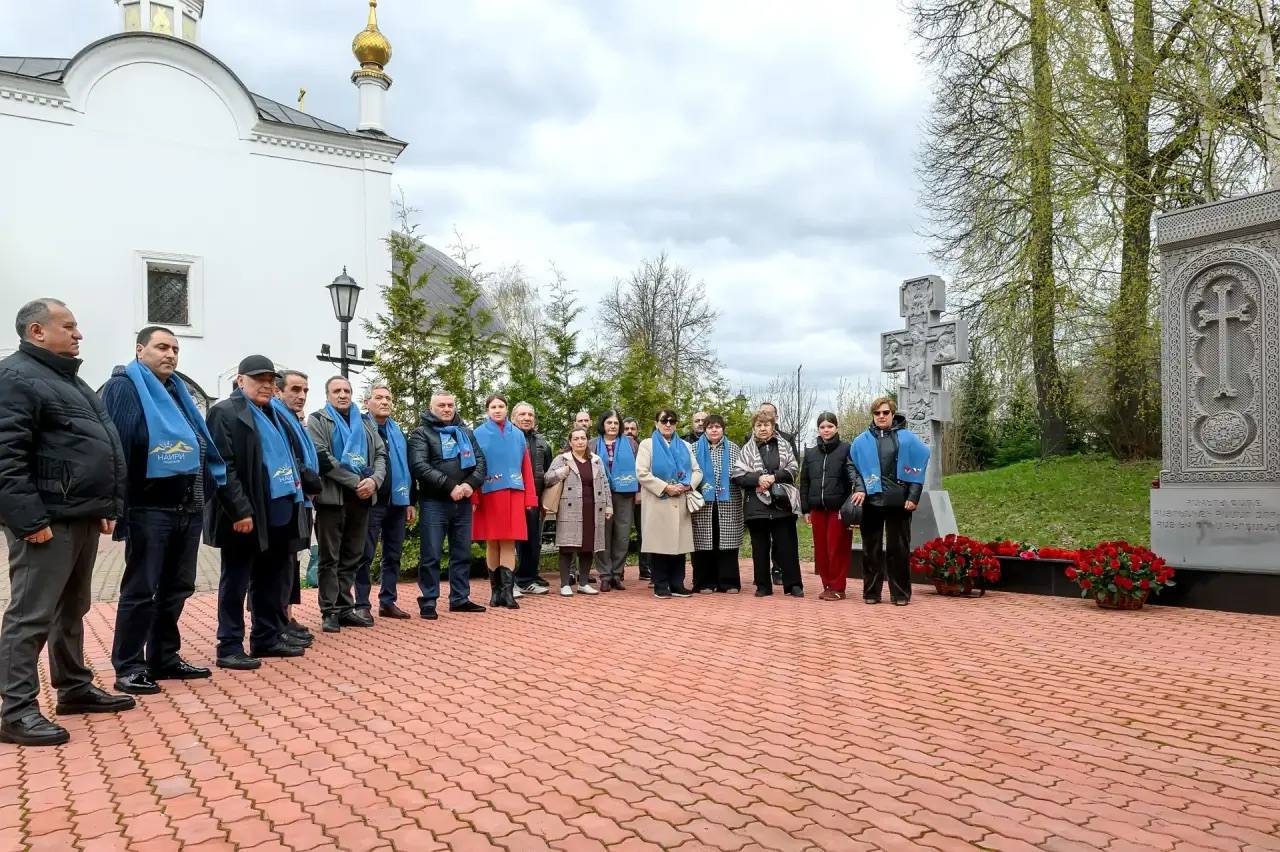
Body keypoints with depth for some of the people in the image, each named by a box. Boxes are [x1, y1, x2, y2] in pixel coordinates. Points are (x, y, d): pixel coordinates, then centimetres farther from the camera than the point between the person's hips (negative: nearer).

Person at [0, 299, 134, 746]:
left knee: (72, 610, 17)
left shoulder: (68, 378, 21)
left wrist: (107, 506, 19)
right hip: (48, 521, -10)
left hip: (82, 517, 10)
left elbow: (97, 447, 25)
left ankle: (75, 688, 27)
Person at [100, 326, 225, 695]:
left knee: (176, 588, 14)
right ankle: (128, 668, 9)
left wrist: (208, 488, 15)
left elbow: (200, 444, 22)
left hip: (188, 508, 8)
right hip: (149, 509, -8)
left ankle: (164, 658, 24)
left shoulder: (177, 392, 20)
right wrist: (119, 503, -20)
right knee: (141, 590, -1)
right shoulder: (123, 387, -5)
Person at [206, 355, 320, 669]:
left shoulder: (279, 414, 18)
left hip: (280, 513, 8)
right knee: (236, 581, 2)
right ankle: (229, 647, 9)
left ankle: (267, 637, 26)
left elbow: (293, 457, 27)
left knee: (274, 579, 15)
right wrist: (240, 510, -21)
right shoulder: (226, 412, -8)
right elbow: (223, 467, -16)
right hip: (245, 516, -8)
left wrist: (313, 483, 16)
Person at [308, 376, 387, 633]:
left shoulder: (364, 422, 18)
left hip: (361, 498, 5)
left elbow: (380, 453, 11)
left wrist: (374, 480, -10)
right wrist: (356, 482, -15)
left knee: (352, 556, 9)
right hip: (332, 496, -5)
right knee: (330, 557, 0)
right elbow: (322, 457, -10)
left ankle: (345, 608, 16)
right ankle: (330, 611, 4)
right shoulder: (317, 421, 3)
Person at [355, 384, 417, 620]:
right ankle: (362, 605, 7)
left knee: (393, 555, 10)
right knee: (366, 555, -1)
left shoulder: (398, 432, 16)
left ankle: (387, 602, 18)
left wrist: (411, 502, 13)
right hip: (370, 502, -6)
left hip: (396, 502, 6)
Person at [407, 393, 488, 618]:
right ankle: (428, 602, 6)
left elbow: (480, 461, 10)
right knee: (430, 555, -2)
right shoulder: (421, 433, 1)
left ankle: (460, 598, 19)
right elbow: (419, 466, -13)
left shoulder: (465, 432, 16)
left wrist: (471, 484, -10)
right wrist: (450, 486, -18)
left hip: (463, 503, 5)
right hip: (433, 503, -5)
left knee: (462, 554, 10)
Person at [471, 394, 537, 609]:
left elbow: (526, 467, 8)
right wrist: (473, 498, -10)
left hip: (513, 493, 1)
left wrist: (529, 497, 3)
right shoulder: (478, 434, 4)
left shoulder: (517, 434, 10)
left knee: (508, 542, -2)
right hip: (489, 493, -1)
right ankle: (496, 590, 13)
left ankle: (507, 590, -3)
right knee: (492, 542, 5)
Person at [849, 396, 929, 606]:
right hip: (871, 500, 1)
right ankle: (871, 592, 14)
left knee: (899, 548, 4)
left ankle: (901, 594, 12)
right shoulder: (862, 440, 8)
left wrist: (913, 496, -5)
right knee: (871, 548, 6)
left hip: (899, 502, -1)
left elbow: (917, 468, 2)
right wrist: (859, 488, -7)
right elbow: (852, 465, 8)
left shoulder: (907, 438, 4)